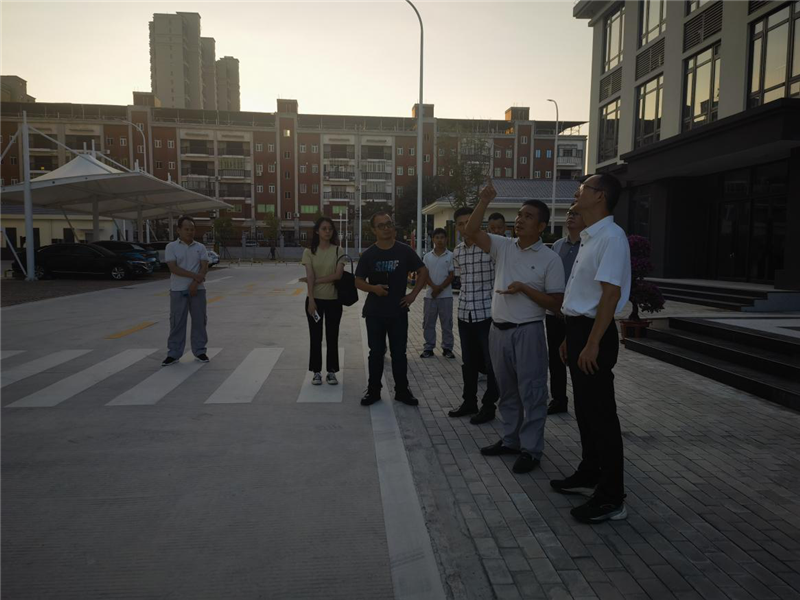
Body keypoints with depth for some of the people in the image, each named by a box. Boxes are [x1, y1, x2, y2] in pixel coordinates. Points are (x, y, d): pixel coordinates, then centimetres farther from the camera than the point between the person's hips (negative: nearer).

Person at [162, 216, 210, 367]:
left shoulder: (200, 247, 7)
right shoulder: (171, 247, -1)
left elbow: (204, 267, -2)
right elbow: (173, 268, -12)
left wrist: (195, 283, -15)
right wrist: (194, 275, -17)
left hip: (197, 289, 2)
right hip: (178, 290, -2)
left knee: (199, 320, 6)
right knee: (177, 322, 2)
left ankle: (199, 351, 16)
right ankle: (174, 354, 8)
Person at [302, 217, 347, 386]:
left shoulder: (338, 250, -1)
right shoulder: (309, 252, -1)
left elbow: (338, 275, -12)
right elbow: (310, 277, -9)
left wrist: (316, 280, -14)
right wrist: (311, 300, -16)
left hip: (333, 300, 0)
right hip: (315, 299, 0)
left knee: (332, 337, 6)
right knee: (316, 337, 6)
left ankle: (331, 371, 17)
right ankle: (316, 372, 17)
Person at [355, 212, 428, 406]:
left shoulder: (404, 251, -3)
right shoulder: (368, 254, -2)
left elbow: (423, 271, 6)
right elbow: (358, 281, 2)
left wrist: (414, 294, -2)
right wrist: (373, 288, -17)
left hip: (398, 310, 0)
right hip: (374, 312, 0)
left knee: (399, 352, 7)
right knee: (376, 352, 8)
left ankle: (402, 391, 19)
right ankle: (373, 390, 20)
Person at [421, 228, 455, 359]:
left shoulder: (450, 256, -1)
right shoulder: (427, 256, 6)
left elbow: (452, 275, -4)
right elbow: (424, 274, 1)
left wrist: (440, 288, -13)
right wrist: (434, 287, -15)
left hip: (446, 295, -2)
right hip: (430, 295, 2)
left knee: (446, 323, 4)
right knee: (428, 322, 6)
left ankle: (447, 348, 13)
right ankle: (428, 347, 15)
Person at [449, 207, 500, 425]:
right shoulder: (457, 252, 9)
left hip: (487, 312, -6)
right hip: (464, 313, 6)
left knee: (491, 362, 3)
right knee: (469, 361, 14)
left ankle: (489, 406, 15)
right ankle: (469, 402, 26)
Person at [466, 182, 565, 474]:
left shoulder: (550, 259, -6)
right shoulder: (503, 246, 6)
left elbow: (556, 303, -8)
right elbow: (472, 231, -2)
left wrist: (524, 288, -18)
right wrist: (484, 201, -12)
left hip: (528, 332, -5)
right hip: (498, 330, 5)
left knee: (531, 392, 2)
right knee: (507, 390, 16)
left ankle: (531, 449, 13)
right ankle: (511, 440, 30)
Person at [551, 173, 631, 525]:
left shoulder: (610, 237, -15)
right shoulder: (588, 238, 15)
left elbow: (611, 293, -21)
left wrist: (592, 343, -23)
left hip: (594, 332, -10)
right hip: (578, 328, 10)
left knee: (600, 414, -2)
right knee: (585, 410, 19)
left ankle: (611, 498, 9)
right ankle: (589, 475, 34)